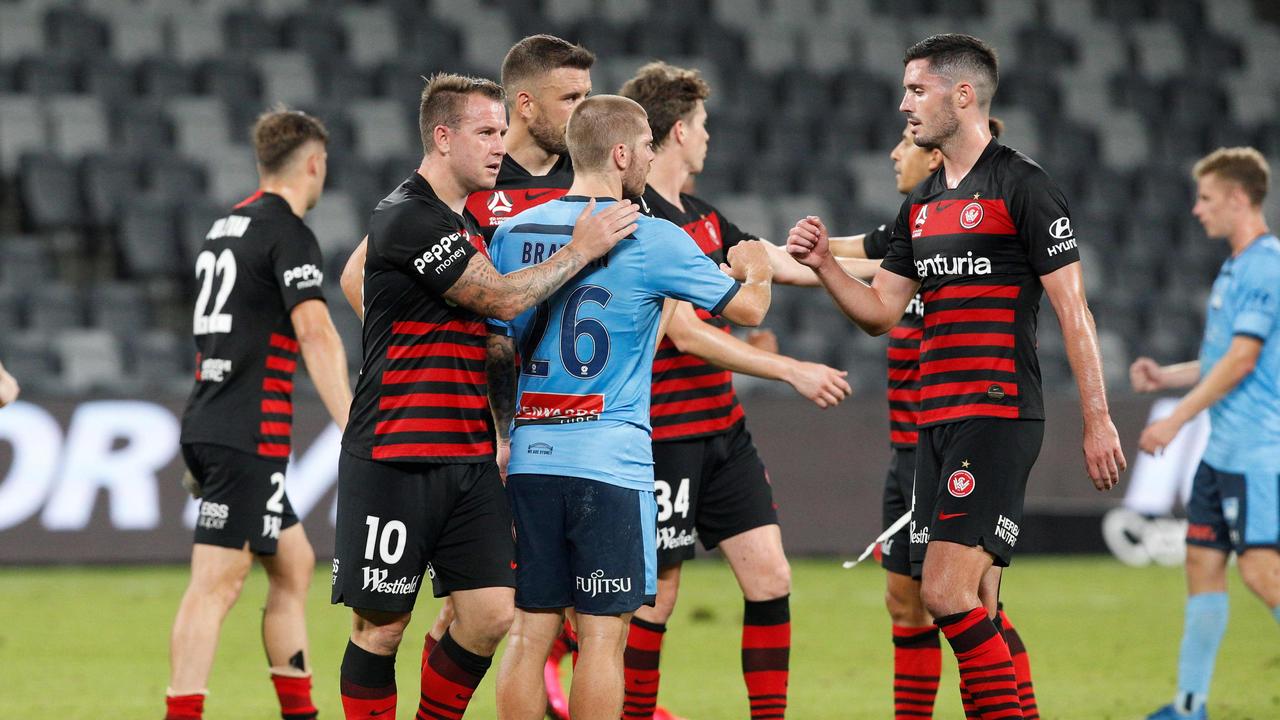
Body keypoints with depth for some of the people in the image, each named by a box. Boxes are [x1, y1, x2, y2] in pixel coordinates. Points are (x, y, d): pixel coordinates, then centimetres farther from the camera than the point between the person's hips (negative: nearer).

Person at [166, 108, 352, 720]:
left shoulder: (226, 227, 17)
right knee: (216, 584, -11)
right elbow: (315, 331, -22)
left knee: (294, 566, 16)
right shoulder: (288, 233, -9)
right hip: (248, 435, -9)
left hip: (206, 426, 9)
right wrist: (354, 429, -27)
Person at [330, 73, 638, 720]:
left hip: (469, 459, 8)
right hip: (394, 463, -8)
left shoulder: (465, 223, 18)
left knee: (490, 615, 0)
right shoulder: (408, 218, -12)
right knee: (381, 626, -2)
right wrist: (582, 250, -4)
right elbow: (504, 297, -15)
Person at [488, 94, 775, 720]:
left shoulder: (513, 234, 8)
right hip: (610, 460, -5)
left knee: (530, 632, 7)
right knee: (602, 635, -1)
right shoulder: (651, 240, -5)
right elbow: (747, 309, 3)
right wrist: (755, 269, 26)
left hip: (531, 458, 5)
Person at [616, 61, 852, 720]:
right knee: (656, 595, -2)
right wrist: (792, 371, -19)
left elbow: (783, 264, 23)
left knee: (769, 578, 3)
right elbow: (684, 333, -20)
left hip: (723, 430, 8)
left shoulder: (701, 217, 13)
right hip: (663, 437, -8)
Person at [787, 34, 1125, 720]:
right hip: (935, 422, 8)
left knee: (947, 594, -17)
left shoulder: (1022, 186, -7)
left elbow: (1073, 310, -9)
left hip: (998, 416, -8)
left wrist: (1097, 419, -13)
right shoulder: (922, 204, 18)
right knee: (977, 607, 7)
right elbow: (881, 310, 21)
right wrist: (824, 264, 4)